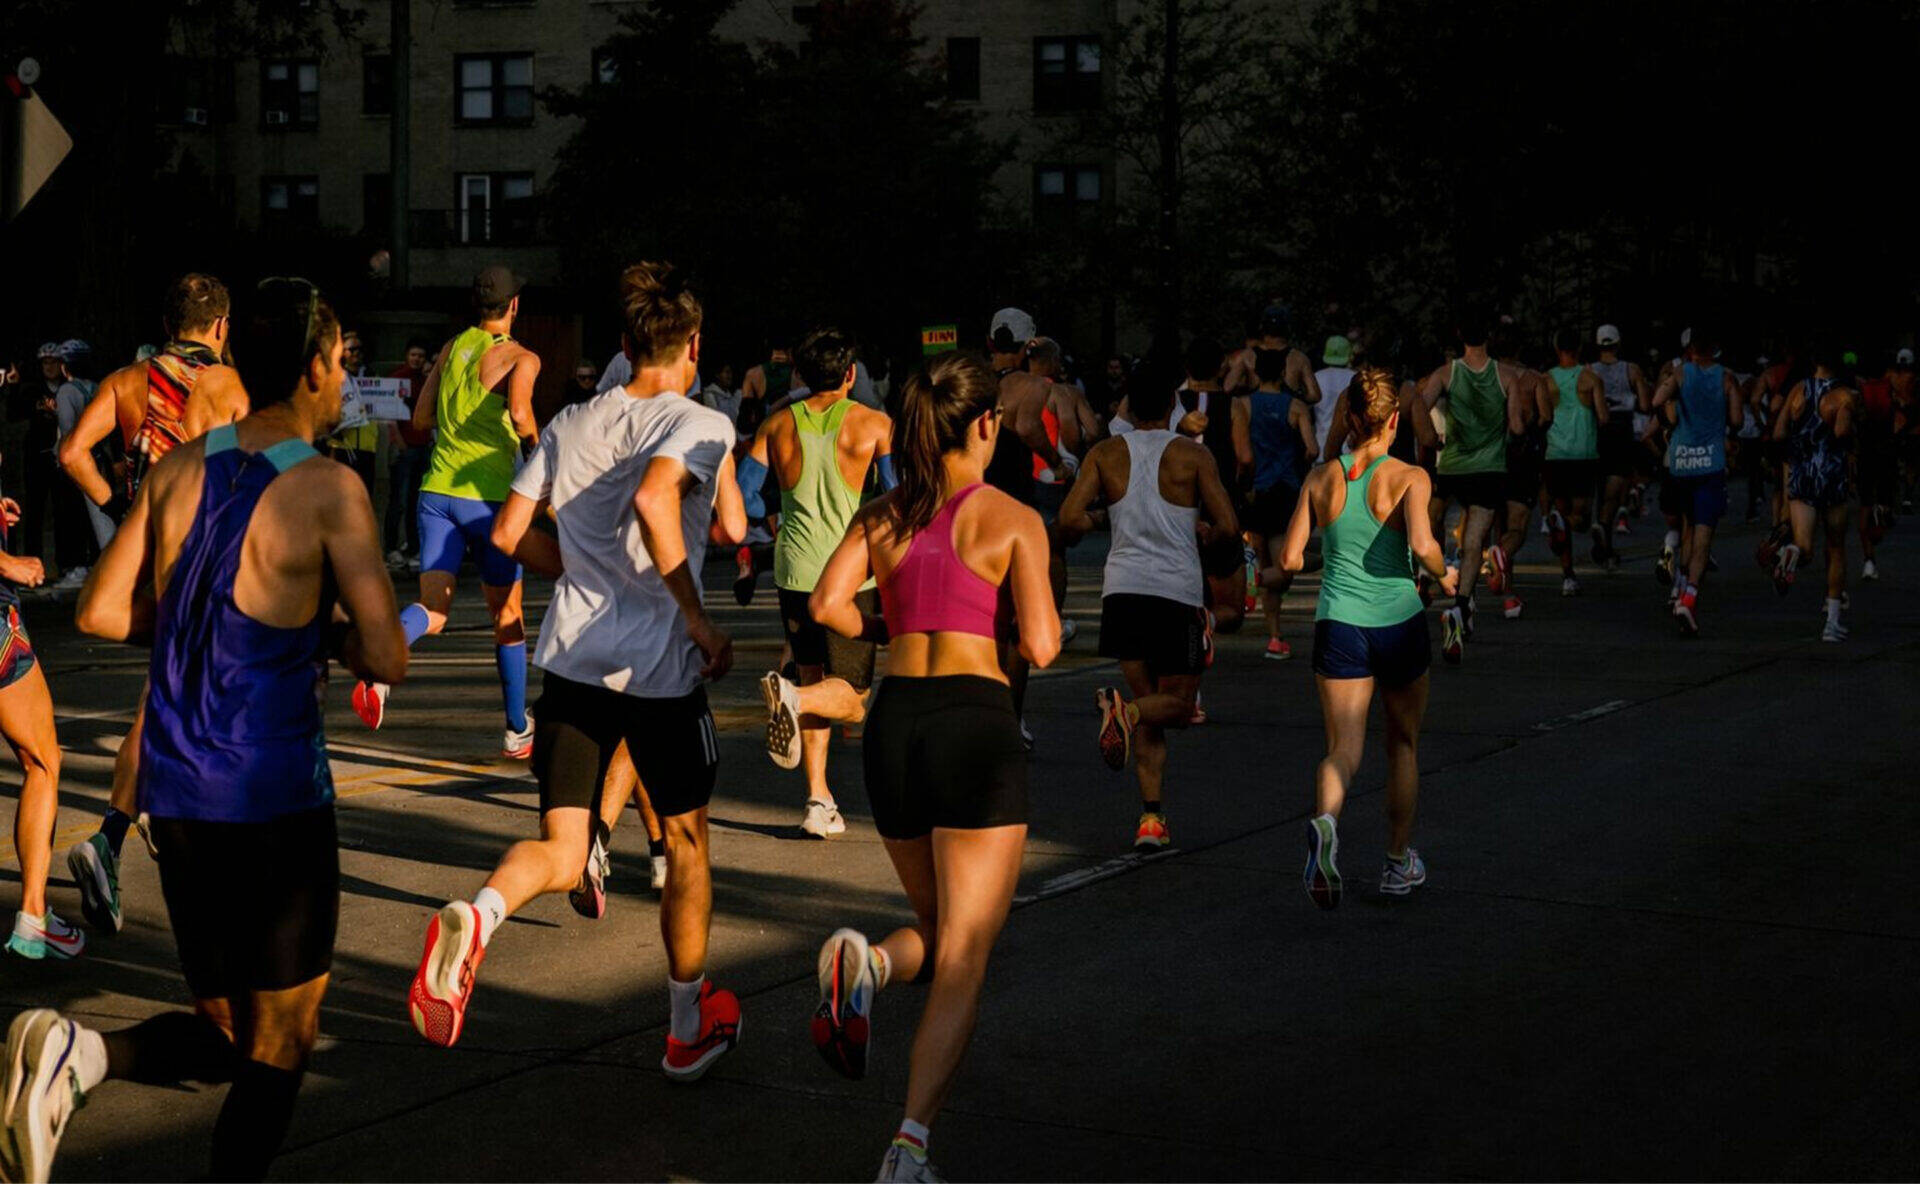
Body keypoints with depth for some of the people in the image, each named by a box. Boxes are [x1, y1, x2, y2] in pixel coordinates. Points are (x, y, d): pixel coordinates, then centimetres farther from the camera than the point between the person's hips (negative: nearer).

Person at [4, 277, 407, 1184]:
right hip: (276, 796, -5)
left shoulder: (179, 468, 5)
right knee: (278, 1046, 10)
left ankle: (81, 1055, -10)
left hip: (176, 794, 6)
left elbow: (100, 612, 7)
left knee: (225, 1035, 17)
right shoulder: (329, 490, -11)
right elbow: (387, 662, -15)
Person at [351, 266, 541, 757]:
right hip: (488, 496, -4)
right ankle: (517, 730, 22)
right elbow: (519, 411, -23)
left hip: (437, 491, 4)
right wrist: (535, 440, -3)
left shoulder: (451, 348, 13)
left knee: (433, 607, -1)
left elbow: (420, 418, 17)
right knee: (507, 614, 12)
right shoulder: (521, 358, -4)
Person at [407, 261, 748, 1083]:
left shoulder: (570, 425, 13)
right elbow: (654, 499, -25)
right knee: (687, 844, 16)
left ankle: (476, 915, -29)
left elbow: (510, 532, 11)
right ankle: (690, 1027, 29)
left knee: (560, 853, 5)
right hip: (661, 666, -4)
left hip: (572, 657, 4)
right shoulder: (700, 425, -5)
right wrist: (697, 616, -18)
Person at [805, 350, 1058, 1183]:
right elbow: (1040, 646, -8)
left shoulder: (881, 515, 10)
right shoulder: (1013, 520, -2)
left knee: (942, 932, 23)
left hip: (894, 718, 5)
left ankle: (868, 962, -11)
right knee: (964, 958, -2)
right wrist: (1041, 609, 14)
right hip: (976, 720, -4)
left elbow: (828, 605, -3)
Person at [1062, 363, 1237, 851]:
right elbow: (1230, 528, -7)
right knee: (1178, 705, 11)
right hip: (1176, 590, -3)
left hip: (1123, 588, 3)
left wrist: (1093, 526, 18)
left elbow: (1069, 520, -5)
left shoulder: (1105, 454, 6)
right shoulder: (1192, 455, 0)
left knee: (1148, 710, 13)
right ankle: (1125, 709, -23)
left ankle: (1151, 815, 1)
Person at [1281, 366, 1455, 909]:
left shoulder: (1321, 479, 1)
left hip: (1338, 623, 1)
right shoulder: (1409, 477, -7)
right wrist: (1445, 575, -2)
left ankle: (1325, 820, -33)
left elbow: (1290, 559, 0)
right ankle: (1398, 863, 27)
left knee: (1343, 748, 0)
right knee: (1403, 744, 19)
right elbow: (1422, 544, -22)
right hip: (1399, 621, -1)